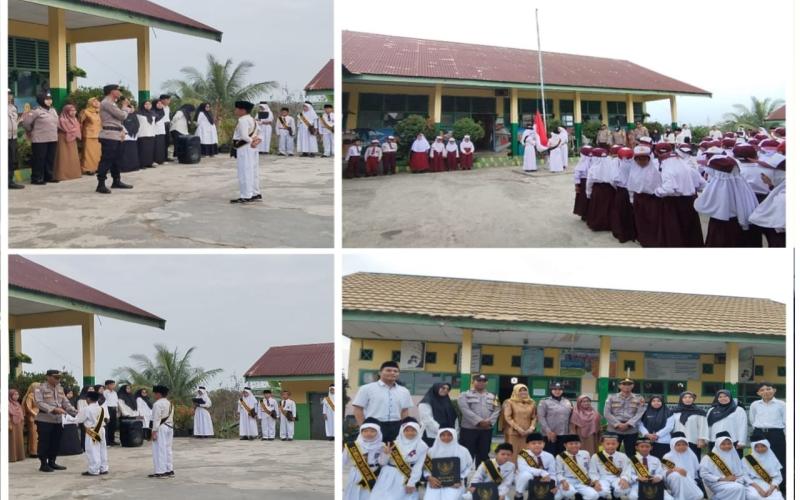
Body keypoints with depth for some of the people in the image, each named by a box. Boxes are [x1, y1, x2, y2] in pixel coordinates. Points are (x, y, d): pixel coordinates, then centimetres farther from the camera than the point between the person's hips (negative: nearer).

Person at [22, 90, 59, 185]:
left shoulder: (53, 110, 12)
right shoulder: (36, 111, -11)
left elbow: (56, 122, 24)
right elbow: (26, 122, -11)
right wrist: (31, 132, 2)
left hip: (52, 139, 7)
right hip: (40, 140, -7)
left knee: (50, 159, 11)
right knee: (39, 159, -5)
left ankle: (49, 176, 21)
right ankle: (36, 178, -1)